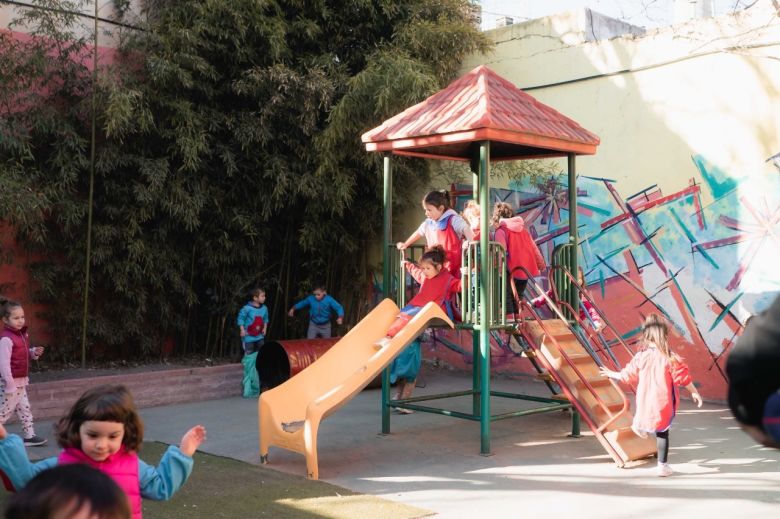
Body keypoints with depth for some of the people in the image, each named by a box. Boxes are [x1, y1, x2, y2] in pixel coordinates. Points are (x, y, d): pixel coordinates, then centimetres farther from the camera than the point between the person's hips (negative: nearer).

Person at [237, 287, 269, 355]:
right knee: (248, 354, 0)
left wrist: (265, 328, 6)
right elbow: (240, 319, -10)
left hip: (260, 337, 5)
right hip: (248, 337, -5)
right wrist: (242, 330, -14)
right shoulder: (247, 308, -17)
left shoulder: (264, 308, 1)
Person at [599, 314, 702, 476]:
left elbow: (627, 375, 9)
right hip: (663, 403, -3)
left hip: (644, 402, 3)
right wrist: (695, 393, 8)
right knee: (662, 433, 7)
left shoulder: (640, 357, -3)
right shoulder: (670, 358, -11)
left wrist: (611, 374, 27)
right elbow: (683, 377, -6)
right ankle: (663, 465, 13)